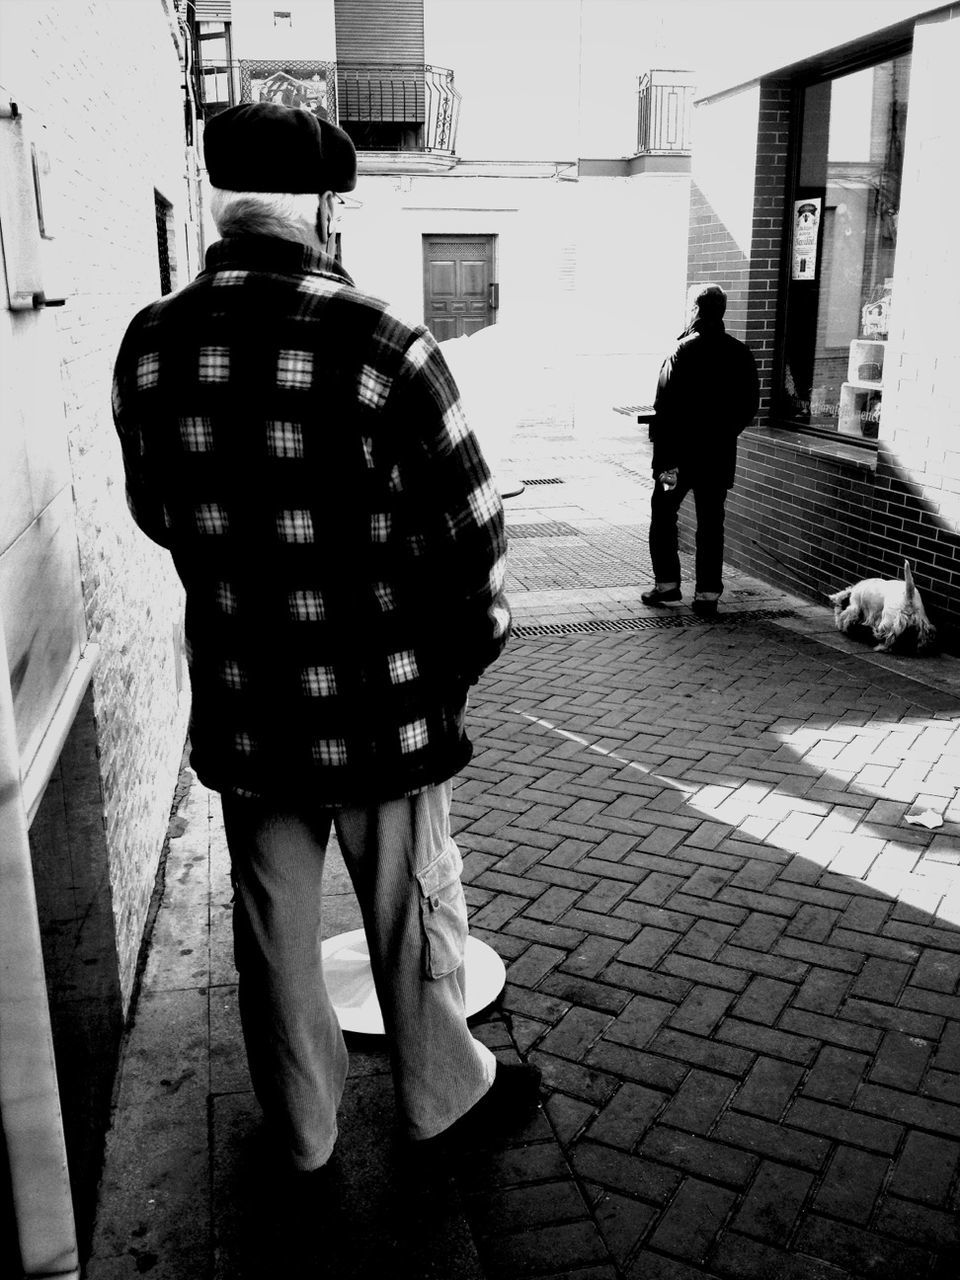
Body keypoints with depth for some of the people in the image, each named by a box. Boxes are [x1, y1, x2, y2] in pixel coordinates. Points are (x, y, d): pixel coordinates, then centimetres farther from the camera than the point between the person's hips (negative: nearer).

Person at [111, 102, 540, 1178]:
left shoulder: (150, 347, -4)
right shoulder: (381, 345, -18)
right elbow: (470, 539, -13)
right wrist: (467, 658, 3)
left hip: (239, 708, 4)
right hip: (380, 705, -3)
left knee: (274, 924, 20)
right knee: (413, 919, 17)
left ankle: (301, 1126, 40)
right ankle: (443, 1096, 41)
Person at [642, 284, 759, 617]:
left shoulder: (683, 351, -12)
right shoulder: (741, 354, 2)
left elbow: (665, 406, -15)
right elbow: (750, 405, 7)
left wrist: (662, 458, -12)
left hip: (681, 451, -4)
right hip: (720, 453, 4)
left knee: (663, 514, 12)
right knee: (711, 523, 8)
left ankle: (667, 583, 13)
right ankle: (708, 593, 8)